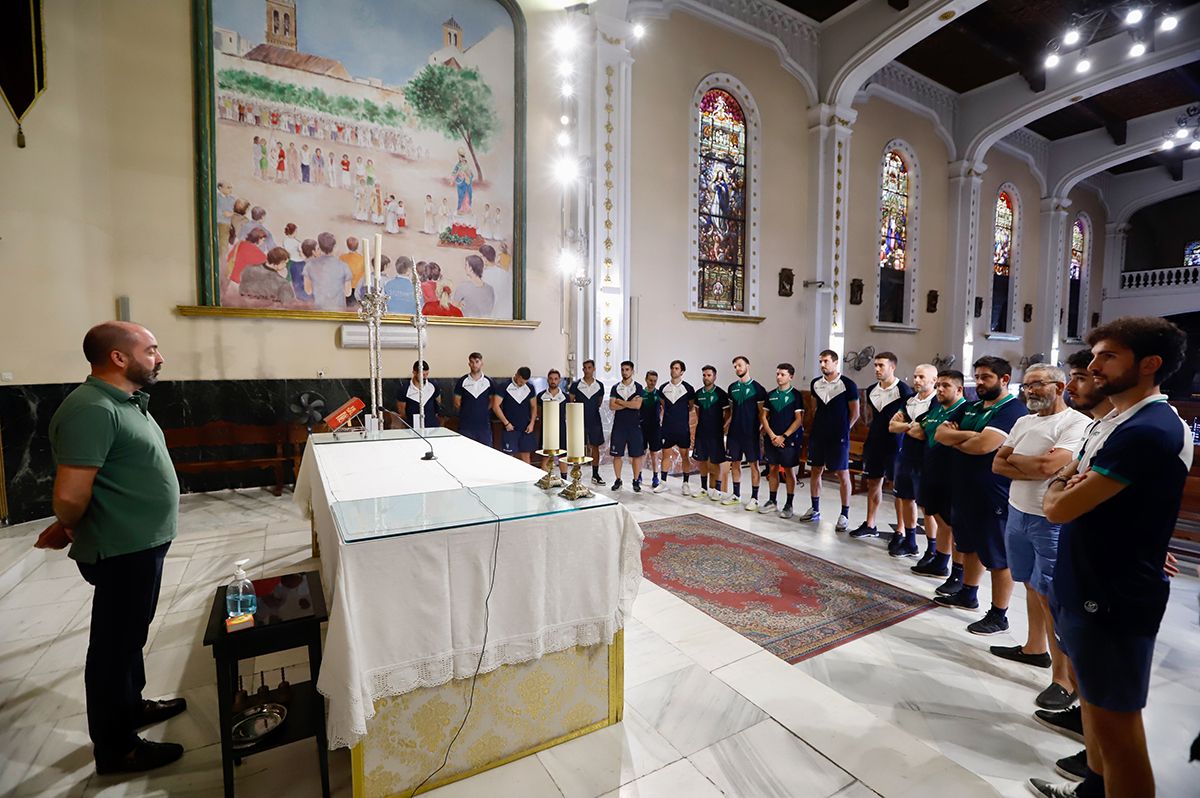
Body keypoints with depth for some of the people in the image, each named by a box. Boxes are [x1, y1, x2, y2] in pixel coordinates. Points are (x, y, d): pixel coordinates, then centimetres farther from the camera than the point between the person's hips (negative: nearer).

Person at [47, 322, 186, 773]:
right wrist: (70, 529, -7)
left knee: (130, 634, 24)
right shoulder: (92, 410, -23)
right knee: (115, 643, 7)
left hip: (142, 543, 9)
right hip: (122, 550, -9)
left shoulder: (125, 401, 8)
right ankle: (115, 749, 25)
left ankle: (132, 706, 44)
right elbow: (70, 496, -26)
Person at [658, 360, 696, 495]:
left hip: (683, 428, -2)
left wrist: (687, 423, 5)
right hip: (667, 427, 3)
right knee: (665, 454, 7)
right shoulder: (664, 388, 6)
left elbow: (691, 407, 6)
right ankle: (663, 482, 17)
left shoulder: (688, 388, -2)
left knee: (684, 456, 4)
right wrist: (665, 418, 11)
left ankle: (685, 484, 14)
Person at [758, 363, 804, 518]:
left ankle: (788, 505, 10)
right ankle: (773, 502, 21)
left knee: (789, 471, 1)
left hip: (789, 440, -4)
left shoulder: (796, 395, -4)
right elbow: (763, 417, 7)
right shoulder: (771, 395, 8)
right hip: (771, 439, 4)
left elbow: (799, 420, -8)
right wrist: (772, 436, -5)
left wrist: (783, 437, -13)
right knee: (773, 469, 9)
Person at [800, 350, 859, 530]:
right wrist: (818, 426, 13)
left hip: (838, 438, -5)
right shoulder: (815, 383, 6)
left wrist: (842, 429, 0)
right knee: (816, 470, 11)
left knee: (842, 474, 1)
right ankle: (815, 509, 24)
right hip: (817, 435, 5)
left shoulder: (847, 385, -9)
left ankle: (844, 515, 11)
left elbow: (855, 413, -2)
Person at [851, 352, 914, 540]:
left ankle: (901, 530, 9)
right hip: (874, 442, 7)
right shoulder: (871, 390, 9)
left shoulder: (903, 390, -11)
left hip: (895, 445, -7)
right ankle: (870, 525, 23)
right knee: (873, 483, 12)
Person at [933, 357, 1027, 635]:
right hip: (963, 490, 8)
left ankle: (998, 615, 16)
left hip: (992, 496, -8)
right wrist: (970, 436, -13)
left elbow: (983, 445, -26)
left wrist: (955, 439, -7)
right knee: (970, 547, 22)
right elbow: (940, 434, 4)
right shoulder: (971, 407, 11)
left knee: (997, 557, 4)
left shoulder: (1012, 410, -15)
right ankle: (968, 594, 38)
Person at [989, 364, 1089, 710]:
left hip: (1052, 521, -7)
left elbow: (1047, 465, -23)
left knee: (1051, 598, -4)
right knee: (1032, 586, 19)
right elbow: (997, 464, 7)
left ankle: (1064, 679, 7)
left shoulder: (1077, 423, -12)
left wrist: (1014, 459, -6)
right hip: (1018, 513, 7)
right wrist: (1033, 469, -10)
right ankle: (1035, 648, 34)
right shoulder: (1023, 422, 11)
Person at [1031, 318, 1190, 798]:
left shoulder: (1148, 430, -22)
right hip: (1086, 585, 10)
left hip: (1114, 598, -10)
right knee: (1093, 698, 24)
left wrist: (1062, 489, -3)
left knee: (1115, 719, 4)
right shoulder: (1113, 422, 10)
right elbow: (1062, 481, 14)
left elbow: (1058, 507, -25)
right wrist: (1070, 483, -9)